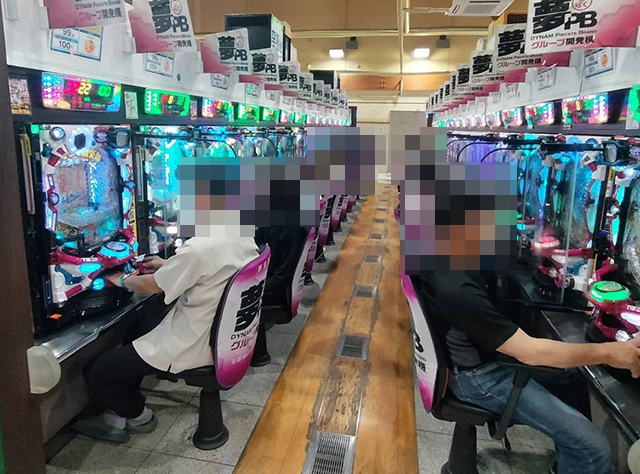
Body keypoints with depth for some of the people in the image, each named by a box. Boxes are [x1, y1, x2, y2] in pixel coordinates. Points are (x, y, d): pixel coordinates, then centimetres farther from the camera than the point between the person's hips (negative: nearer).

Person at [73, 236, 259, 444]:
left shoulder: (198, 247, -30)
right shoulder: (243, 237, -4)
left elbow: (152, 285, -13)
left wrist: (123, 281, 7)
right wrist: (168, 266, 17)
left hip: (192, 346, -9)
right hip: (223, 333, 9)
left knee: (95, 373, 5)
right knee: (139, 325, 29)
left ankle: (139, 417, 29)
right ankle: (125, 406, 35)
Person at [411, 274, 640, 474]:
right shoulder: (457, 289, -37)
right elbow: (530, 352, -28)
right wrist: (608, 353, -18)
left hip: (479, 353, 9)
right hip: (476, 376, -9)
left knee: (572, 378, 23)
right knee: (594, 448, -10)